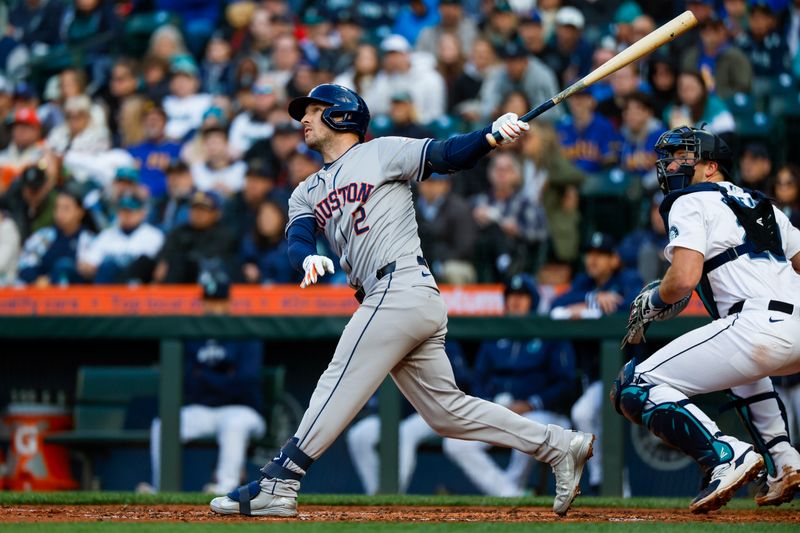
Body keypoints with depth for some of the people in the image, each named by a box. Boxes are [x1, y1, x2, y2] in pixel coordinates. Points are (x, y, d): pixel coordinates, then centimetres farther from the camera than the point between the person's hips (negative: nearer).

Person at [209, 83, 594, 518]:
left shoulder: (381, 153, 6)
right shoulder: (308, 192, 25)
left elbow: (449, 155, -3)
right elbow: (297, 238, 6)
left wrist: (494, 134, -22)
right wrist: (308, 258, -19)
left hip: (401, 286, -8)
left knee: (339, 386, -10)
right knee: (447, 409, 7)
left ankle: (277, 486, -12)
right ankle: (559, 446, 9)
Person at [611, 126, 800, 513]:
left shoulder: (690, 203, 5)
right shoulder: (761, 205, 28)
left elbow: (684, 279, -10)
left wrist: (653, 300, 9)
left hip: (759, 326, -8)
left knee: (634, 388, -3)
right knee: (743, 366, 43)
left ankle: (726, 455, -23)